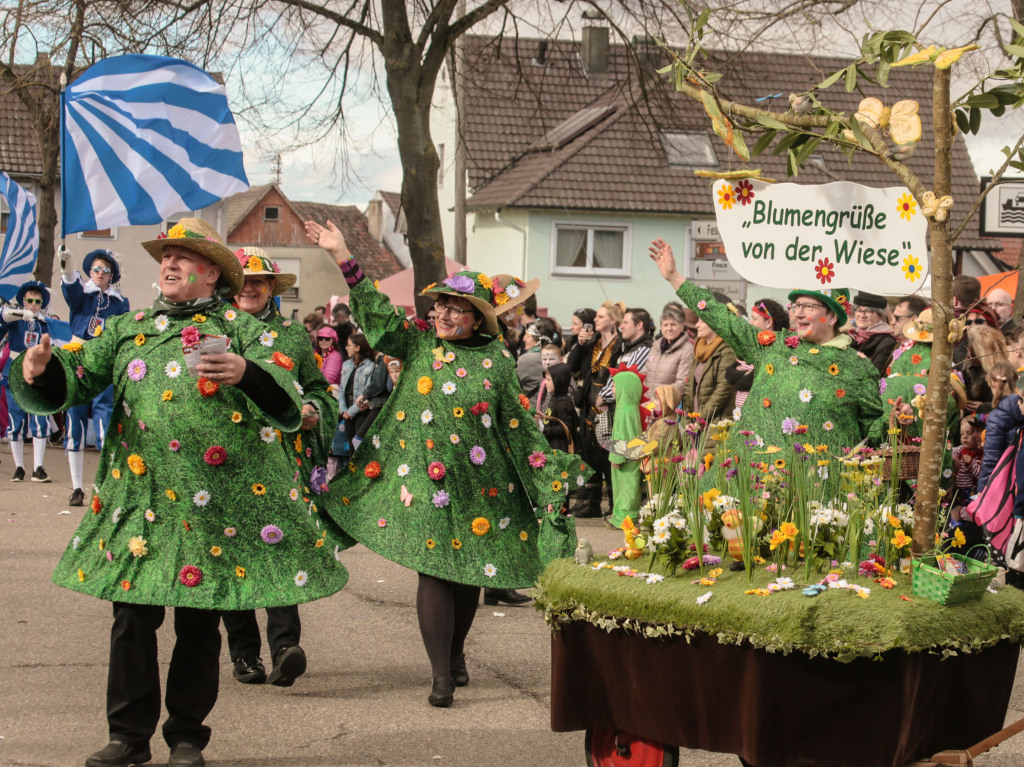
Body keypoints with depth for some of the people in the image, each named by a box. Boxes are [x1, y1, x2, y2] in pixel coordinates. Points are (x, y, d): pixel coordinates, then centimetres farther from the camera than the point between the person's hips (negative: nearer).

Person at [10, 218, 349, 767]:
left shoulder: (242, 330, 4)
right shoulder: (127, 329, 13)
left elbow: (289, 409, -8)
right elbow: (74, 381, 6)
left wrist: (247, 373, -27)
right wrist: (38, 371, -17)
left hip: (218, 504, -2)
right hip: (138, 500, 2)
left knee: (199, 622, 5)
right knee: (132, 618, 2)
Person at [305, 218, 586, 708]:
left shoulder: (496, 360, 1)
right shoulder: (419, 345, 5)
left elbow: (520, 425, 4)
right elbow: (376, 313, -1)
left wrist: (547, 475, 1)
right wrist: (341, 256, -7)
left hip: (479, 484, 0)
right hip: (425, 478, 0)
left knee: (470, 570, 9)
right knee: (433, 568, -7)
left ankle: (456, 653, 32)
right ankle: (441, 675, -6)